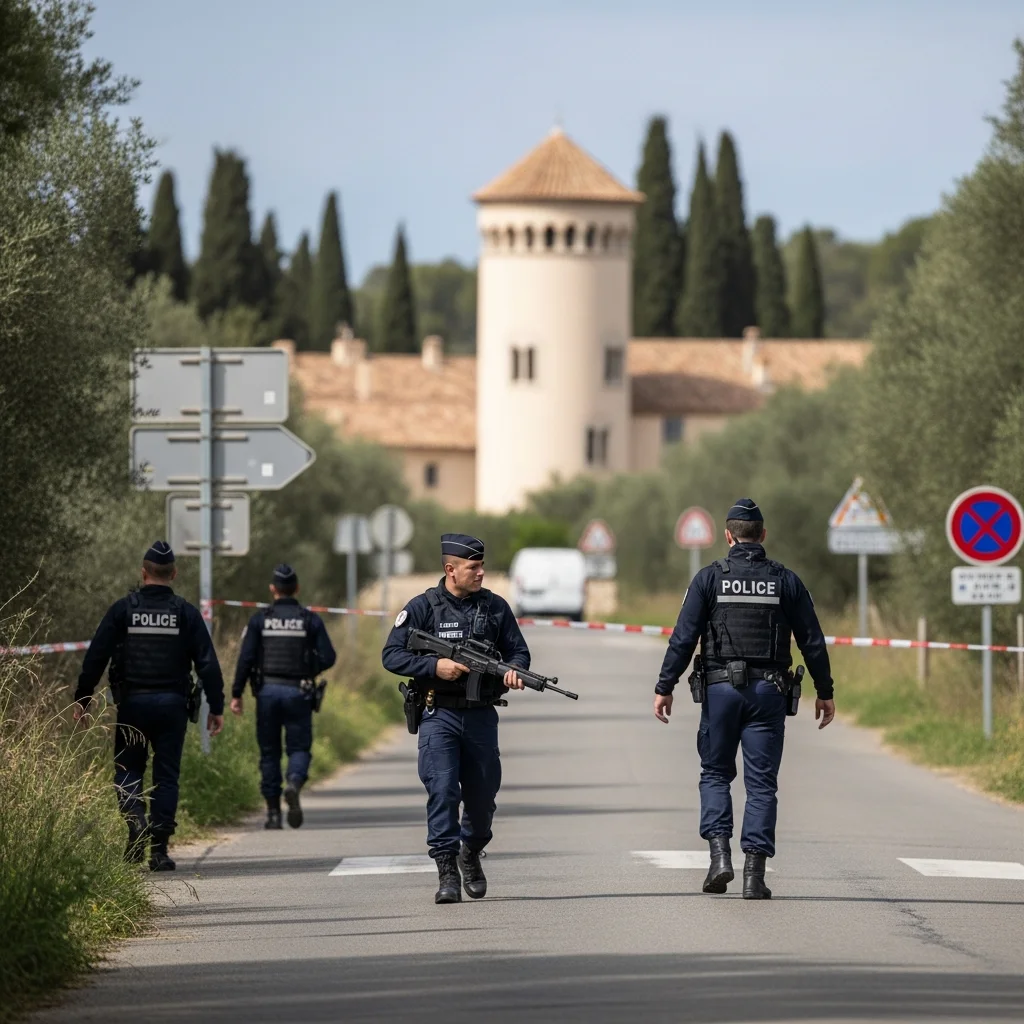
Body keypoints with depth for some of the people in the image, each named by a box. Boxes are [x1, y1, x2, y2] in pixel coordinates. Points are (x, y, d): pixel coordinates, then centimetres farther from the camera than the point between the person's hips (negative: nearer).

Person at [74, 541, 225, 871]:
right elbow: (208, 663, -2)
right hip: (172, 704, 1)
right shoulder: (186, 613, 1)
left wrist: (82, 700, 4)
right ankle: (159, 849, 2)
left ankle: (135, 818, -15)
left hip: (132, 704, -1)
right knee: (166, 775, 6)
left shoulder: (123, 610, -2)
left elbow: (95, 658, -3)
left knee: (127, 770, 12)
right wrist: (216, 707, 4)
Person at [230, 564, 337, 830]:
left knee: (269, 752, 9)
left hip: (267, 691, 0)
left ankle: (273, 812, 6)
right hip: (297, 693, 0)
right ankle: (294, 783, -26)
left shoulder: (260, 620, 1)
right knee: (299, 748, 7)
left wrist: (236, 694, 1)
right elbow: (328, 657, -3)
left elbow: (246, 658, -4)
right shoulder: (310, 620, 2)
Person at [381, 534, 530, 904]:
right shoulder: (423, 608, -3)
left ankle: (471, 853, 35)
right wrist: (435, 666, -18)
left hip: (482, 717, 3)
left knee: (483, 796, 9)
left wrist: (514, 670, -12)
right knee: (442, 790, -13)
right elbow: (392, 655, -5)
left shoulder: (495, 607, 6)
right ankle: (447, 871, -9)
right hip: (439, 716, -3)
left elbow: (518, 650, 11)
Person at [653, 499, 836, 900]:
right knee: (761, 782, 3)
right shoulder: (786, 581, 4)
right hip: (768, 690, 1)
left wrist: (665, 687, -3)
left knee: (715, 773, 13)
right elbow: (812, 641, 5)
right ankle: (754, 873, -3)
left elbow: (683, 637, -6)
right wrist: (824, 692, 14)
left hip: (721, 687, -1)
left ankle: (719, 853, -5)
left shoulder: (709, 578, -1)